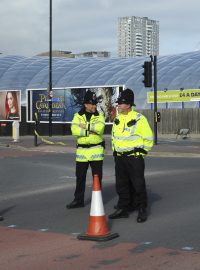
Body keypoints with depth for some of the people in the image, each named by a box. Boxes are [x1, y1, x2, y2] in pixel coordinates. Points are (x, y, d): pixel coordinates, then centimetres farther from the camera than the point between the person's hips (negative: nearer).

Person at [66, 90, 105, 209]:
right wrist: (90, 131, -18)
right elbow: (75, 130, -13)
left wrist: (85, 126, -15)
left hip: (96, 151, -1)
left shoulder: (99, 116, 1)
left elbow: (100, 127, -20)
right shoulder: (78, 116, 3)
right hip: (82, 151, 1)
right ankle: (78, 200, 21)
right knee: (80, 177, 9)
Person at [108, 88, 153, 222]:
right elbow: (114, 136, 22)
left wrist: (140, 152, -2)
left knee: (138, 184, -3)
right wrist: (115, 151, 15)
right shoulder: (117, 119, 9)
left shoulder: (139, 119, -10)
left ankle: (142, 210, 7)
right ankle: (123, 209, 20)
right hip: (119, 158, 6)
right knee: (121, 184, 11)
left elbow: (148, 138, -6)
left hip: (134, 157, -6)